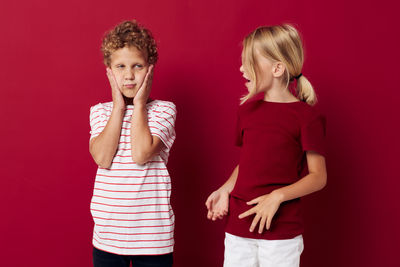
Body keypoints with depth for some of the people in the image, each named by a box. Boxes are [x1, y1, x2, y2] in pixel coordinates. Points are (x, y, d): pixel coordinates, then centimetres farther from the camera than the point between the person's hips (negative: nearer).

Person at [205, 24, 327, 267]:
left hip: (281, 231, -5)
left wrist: (278, 196, -18)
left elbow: (318, 176, -7)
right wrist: (225, 190, 2)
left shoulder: (306, 116, -8)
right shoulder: (248, 109, 9)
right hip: (238, 227, 5)